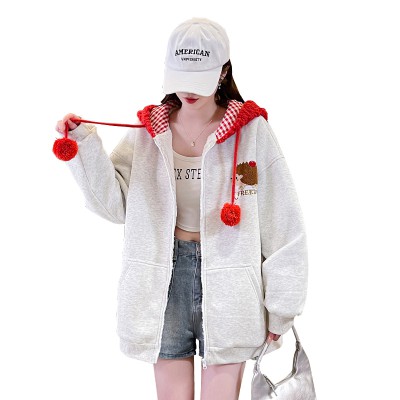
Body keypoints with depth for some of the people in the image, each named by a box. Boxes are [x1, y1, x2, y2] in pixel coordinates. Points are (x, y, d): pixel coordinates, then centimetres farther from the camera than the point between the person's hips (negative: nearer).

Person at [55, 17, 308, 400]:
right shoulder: (147, 131, 4)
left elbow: (281, 224, -4)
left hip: (227, 282, -2)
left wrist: (280, 306, -3)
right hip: (165, 278, 3)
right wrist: (85, 146, -17)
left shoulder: (251, 130, -5)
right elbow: (114, 202, -4)